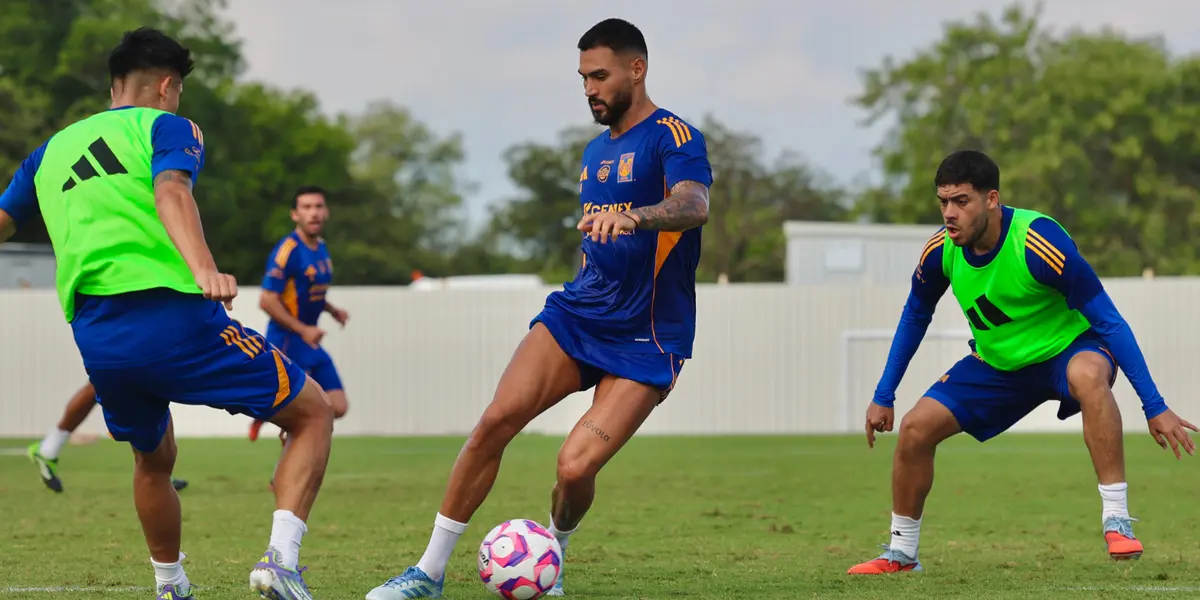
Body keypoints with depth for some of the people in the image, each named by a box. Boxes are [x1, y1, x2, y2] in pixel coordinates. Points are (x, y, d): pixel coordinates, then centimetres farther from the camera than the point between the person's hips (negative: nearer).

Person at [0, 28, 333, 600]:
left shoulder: (51, 150, 24)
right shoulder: (166, 126, 8)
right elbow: (171, 192, -13)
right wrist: (204, 269, -30)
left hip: (94, 337, 5)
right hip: (171, 314, -5)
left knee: (154, 461, 32)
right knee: (313, 416, 7)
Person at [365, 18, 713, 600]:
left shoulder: (672, 137, -10)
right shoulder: (595, 150, 16)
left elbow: (694, 204, -32)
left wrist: (631, 217, -50)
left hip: (645, 343, -6)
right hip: (577, 313, 6)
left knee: (575, 467, -20)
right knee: (496, 420, -16)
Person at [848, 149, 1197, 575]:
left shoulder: (1037, 242, -31)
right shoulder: (940, 250, -14)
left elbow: (1109, 321, -27)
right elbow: (914, 317, 8)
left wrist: (1154, 407, -29)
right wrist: (883, 397, 8)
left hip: (1067, 349, -5)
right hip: (997, 363, 5)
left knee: (1088, 374, -40)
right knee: (916, 427, -8)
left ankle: (1117, 522, -35)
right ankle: (901, 552, 13)